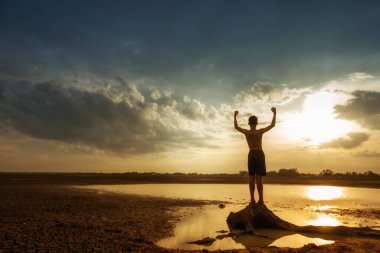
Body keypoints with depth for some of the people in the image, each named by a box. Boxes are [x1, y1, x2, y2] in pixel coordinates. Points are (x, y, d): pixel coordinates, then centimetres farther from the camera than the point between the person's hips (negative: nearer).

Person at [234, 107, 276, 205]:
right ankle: (261, 200, -9)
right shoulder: (260, 131, -9)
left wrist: (235, 116, 25)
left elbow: (236, 127, 14)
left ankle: (252, 199, 3)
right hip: (259, 154, -3)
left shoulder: (246, 132, -2)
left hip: (251, 155, 3)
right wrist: (274, 113, 6)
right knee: (259, 178, -6)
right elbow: (272, 125, -2)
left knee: (252, 178, 5)